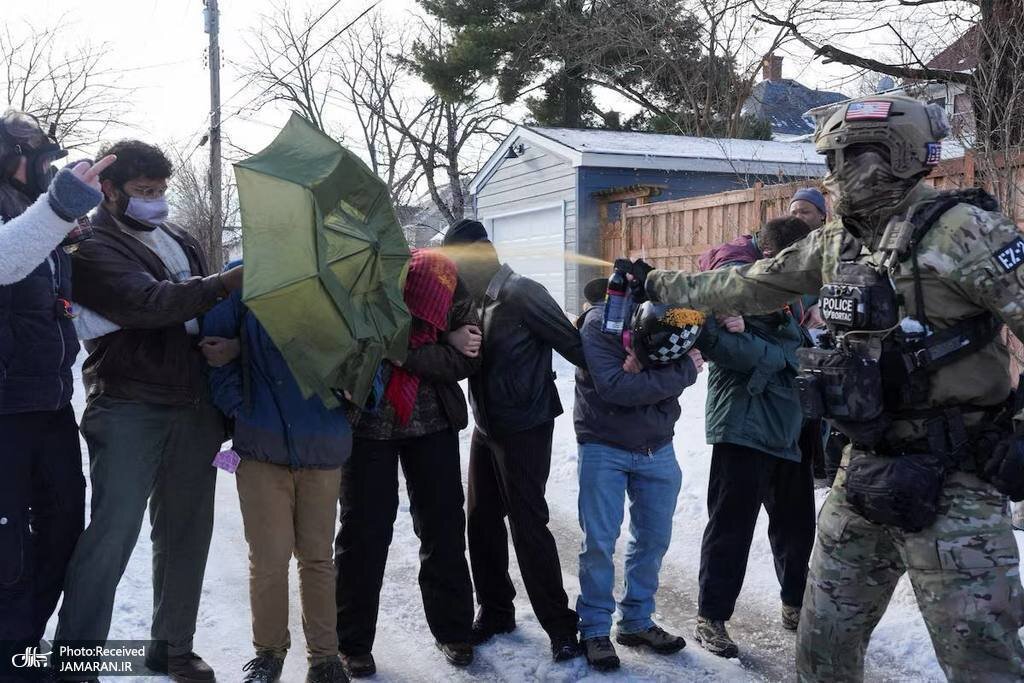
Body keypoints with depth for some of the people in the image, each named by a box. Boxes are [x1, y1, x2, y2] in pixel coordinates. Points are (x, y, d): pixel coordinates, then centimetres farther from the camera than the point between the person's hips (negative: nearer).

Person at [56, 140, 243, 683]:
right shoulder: (94, 248, -5)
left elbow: (207, 311, 25)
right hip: (129, 408, -6)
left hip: (195, 408, 7)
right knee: (113, 534, -8)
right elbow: (147, 303, -21)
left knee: (186, 532, 11)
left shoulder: (181, 242, 17)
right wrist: (227, 281, -29)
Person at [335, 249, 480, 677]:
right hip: (369, 424, -2)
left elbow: (466, 361, -15)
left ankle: (453, 630, 26)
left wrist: (407, 353, -27)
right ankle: (353, 643, 18)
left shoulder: (453, 295, -12)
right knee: (364, 531, 2)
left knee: (444, 527, 8)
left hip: (432, 425, 3)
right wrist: (443, 348, -27)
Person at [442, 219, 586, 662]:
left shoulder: (523, 295, -18)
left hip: (525, 429, -8)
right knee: (481, 520, 11)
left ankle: (560, 626, 8)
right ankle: (495, 610, 27)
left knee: (527, 524, -5)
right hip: (486, 427, 8)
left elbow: (575, 347, -16)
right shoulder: (477, 301, 7)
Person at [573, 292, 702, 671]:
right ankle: (594, 628, 13)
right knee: (599, 541, -2)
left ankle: (636, 621, 24)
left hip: (657, 449, 4)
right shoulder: (600, 323, -21)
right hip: (604, 447, -4)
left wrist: (640, 375, -34)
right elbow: (614, 387, -29)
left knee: (653, 538, 7)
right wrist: (682, 371, -26)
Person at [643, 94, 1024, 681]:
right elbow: (751, 286, 20)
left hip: (952, 483, -7)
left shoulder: (960, 230, -14)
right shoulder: (837, 243, 9)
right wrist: (660, 284, 25)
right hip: (865, 474, 7)